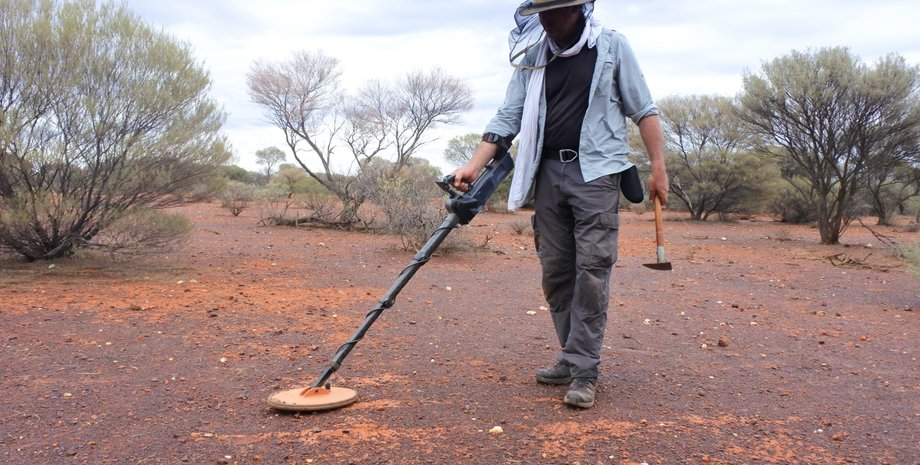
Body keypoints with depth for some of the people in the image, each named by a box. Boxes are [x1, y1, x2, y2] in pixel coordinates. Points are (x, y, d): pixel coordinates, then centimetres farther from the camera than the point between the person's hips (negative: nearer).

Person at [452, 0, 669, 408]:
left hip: (596, 172, -4)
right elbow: (507, 118, 7)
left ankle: (583, 372, -6)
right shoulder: (531, 58, 11)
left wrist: (658, 167, -3)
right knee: (555, 271, 5)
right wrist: (473, 167, -5)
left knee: (591, 269, -10)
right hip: (548, 173, 4)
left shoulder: (612, 47, 3)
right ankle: (573, 357, 18)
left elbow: (643, 110, 4)